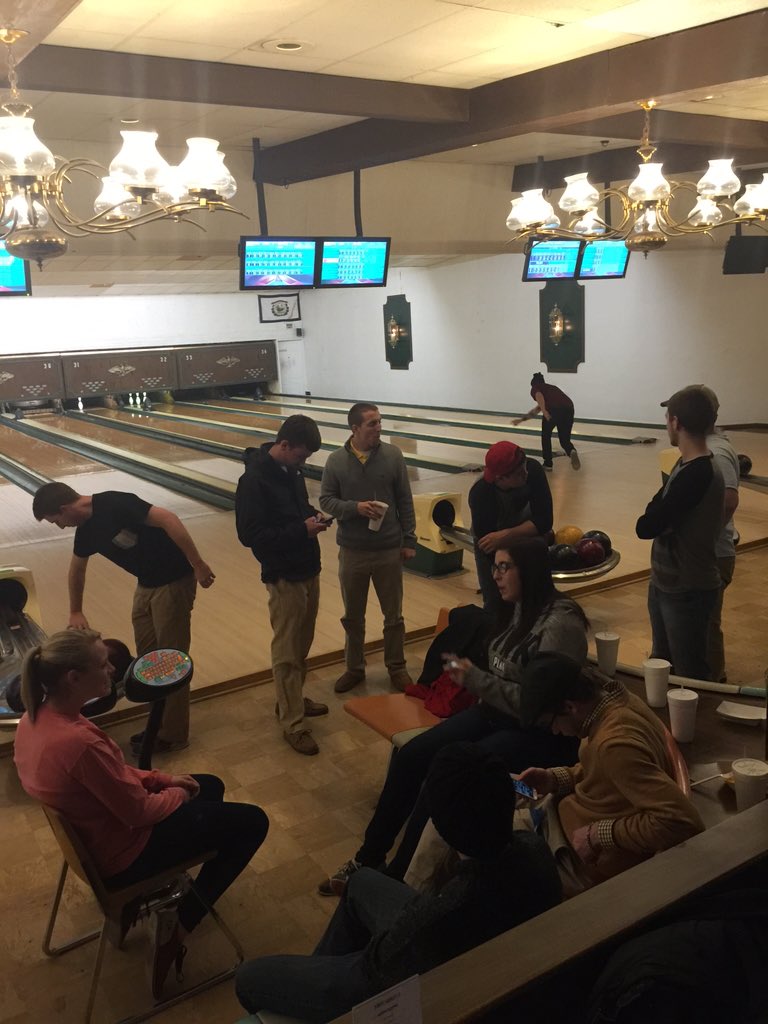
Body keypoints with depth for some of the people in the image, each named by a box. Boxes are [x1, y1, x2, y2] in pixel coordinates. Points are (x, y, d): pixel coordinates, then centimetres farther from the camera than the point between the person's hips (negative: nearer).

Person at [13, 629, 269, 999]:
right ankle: (177, 928, 9)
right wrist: (177, 794, -5)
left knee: (211, 786, 25)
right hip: (124, 855, -9)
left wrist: (162, 778, 1)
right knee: (252, 822, 1)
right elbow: (139, 810, -25)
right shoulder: (79, 741, -38)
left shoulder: (35, 717, -9)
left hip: (93, 831, 9)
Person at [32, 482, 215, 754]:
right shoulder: (87, 529, 6)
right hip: (146, 585, 8)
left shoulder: (115, 505, -22)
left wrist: (197, 564, -27)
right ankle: (159, 723, 30)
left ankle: (173, 735, 14)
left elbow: (168, 519, -28)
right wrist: (75, 612, 35)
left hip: (173, 581, -8)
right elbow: (77, 569, 23)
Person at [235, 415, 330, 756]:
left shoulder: (291, 469, 4)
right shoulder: (254, 480, -20)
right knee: (286, 651, 2)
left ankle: (292, 698, 37)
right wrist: (301, 530, -24)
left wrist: (312, 515, -2)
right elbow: (250, 535, -22)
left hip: (309, 570, 8)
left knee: (302, 644, 19)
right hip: (284, 577, -8)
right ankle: (293, 723, 12)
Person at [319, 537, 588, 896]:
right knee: (409, 757, -7)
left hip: (537, 733, -8)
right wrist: (469, 676, -5)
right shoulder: (517, 609, 6)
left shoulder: (560, 624, -21)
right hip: (494, 713, 8)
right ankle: (368, 858, 6)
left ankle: (399, 877, -2)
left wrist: (476, 680, -21)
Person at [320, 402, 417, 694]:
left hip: (389, 550, 0)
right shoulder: (336, 460, -6)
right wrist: (355, 507, -20)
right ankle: (354, 669, 33)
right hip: (352, 552, 1)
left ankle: (396, 667, 30)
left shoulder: (392, 455, -6)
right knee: (353, 616, 15)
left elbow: (405, 501, -1)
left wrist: (409, 540, -1)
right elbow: (326, 501, -2)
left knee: (393, 615, 12)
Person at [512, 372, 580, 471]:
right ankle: (572, 452, -17)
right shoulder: (551, 387, 40)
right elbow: (536, 410, 46)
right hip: (568, 408, 5)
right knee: (565, 439, 15)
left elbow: (539, 395, -8)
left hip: (553, 410, -5)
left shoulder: (535, 389, 21)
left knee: (546, 436, 20)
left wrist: (544, 411, -16)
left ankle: (548, 463, 24)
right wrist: (522, 419, 53)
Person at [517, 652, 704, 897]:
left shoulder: (616, 744, -35)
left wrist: (599, 835, -29)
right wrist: (554, 779, -2)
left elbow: (682, 820, -39)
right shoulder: (615, 699, -8)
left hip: (588, 862, -9)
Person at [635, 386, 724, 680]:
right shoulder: (688, 464, 3)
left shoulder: (697, 474, -27)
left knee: (690, 675, 9)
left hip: (688, 591, -9)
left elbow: (645, 527, -26)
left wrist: (658, 511, -8)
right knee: (661, 664, 25)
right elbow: (661, 509, 6)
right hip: (665, 583, 9)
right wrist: (663, 514, -13)